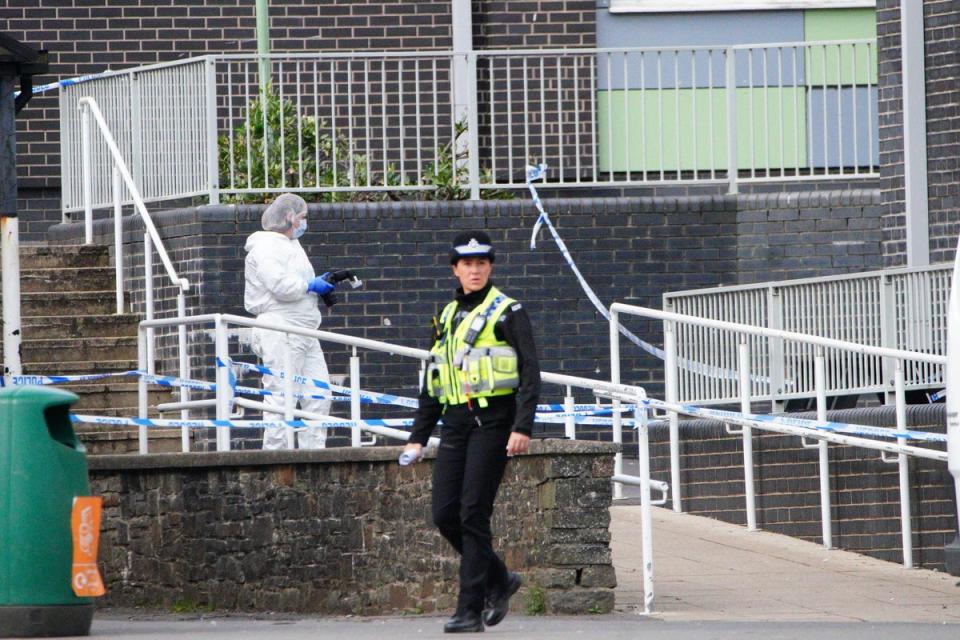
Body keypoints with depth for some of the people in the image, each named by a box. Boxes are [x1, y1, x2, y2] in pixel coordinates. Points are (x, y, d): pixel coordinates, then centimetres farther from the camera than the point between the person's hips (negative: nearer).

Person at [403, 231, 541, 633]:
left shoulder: (507, 313, -1)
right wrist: (418, 437, 17)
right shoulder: (447, 317, 18)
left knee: (473, 513, -10)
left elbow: (530, 373, -7)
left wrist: (522, 427, -18)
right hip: (455, 423, 6)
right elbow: (432, 384, 22)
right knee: (445, 514, -1)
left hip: (492, 422, -6)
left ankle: (471, 610, -6)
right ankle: (499, 581, 20)